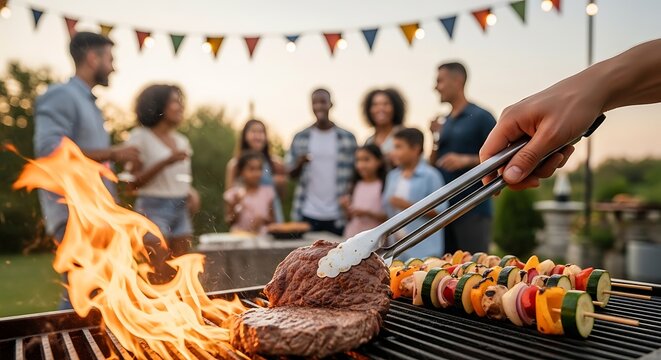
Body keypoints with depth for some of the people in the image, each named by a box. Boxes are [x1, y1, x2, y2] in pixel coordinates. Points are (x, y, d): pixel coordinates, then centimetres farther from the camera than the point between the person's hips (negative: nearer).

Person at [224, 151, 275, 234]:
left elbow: (272, 220, 10)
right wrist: (236, 205, -13)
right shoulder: (233, 193, -1)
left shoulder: (268, 191, 4)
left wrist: (263, 219, -10)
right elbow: (229, 222, 1)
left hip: (262, 236, 3)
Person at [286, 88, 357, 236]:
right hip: (307, 214, 1)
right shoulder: (300, 137, 5)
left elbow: (355, 173, 5)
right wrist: (300, 163, -12)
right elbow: (291, 174, 8)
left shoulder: (347, 137, 1)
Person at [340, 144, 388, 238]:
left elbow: (388, 217, -10)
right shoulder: (356, 185, 8)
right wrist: (346, 207, -5)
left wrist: (367, 213, -17)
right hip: (352, 236, 5)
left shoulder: (384, 186, -9)